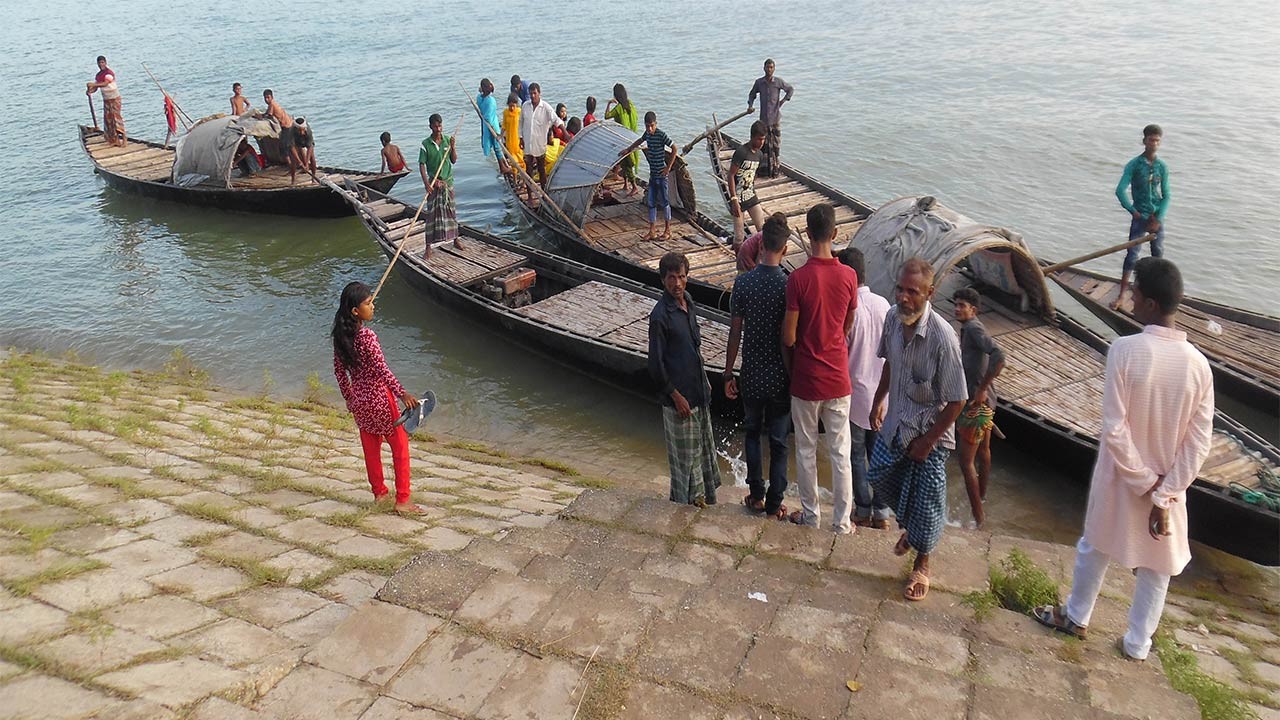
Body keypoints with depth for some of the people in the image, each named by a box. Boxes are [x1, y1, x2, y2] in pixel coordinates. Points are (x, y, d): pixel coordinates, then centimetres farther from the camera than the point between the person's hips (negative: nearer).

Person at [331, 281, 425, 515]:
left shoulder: (340, 335, -1)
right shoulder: (367, 336, -24)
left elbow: (339, 370, 8)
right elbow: (382, 370, -26)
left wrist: (348, 397, 18)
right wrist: (402, 394, -22)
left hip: (358, 399, 7)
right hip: (379, 398, -7)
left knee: (371, 447, 20)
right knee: (400, 446, 5)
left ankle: (379, 492, 33)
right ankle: (402, 500, 8)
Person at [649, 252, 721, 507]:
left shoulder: (688, 303, 6)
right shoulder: (660, 316, -19)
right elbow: (655, 363, -18)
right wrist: (675, 395, -16)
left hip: (699, 391, 8)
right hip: (679, 396, -8)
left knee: (703, 446, 19)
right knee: (685, 455, 4)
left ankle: (702, 497, 35)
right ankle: (687, 503, 20)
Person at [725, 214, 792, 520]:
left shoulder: (743, 283, -10)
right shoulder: (790, 286, -15)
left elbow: (735, 333, -4)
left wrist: (728, 374, 6)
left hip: (751, 376, 2)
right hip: (781, 378, -2)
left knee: (752, 433, 22)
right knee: (779, 442, 12)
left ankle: (757, 496, 26)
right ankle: (774, 504, 20)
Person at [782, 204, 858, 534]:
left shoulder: (798, 278, -18)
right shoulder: (849, 276, -8)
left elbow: (788, 337, -13)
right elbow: (848, 327, 5)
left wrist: (790, 366, 6)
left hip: (806, 379, -2)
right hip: (838, 378, 2)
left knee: (806, 449, 14)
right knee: (840, 452, 12)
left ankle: (810, 514, 27)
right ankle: (842, 520, 22)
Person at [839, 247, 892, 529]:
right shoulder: (883, 304, -1)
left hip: (855, 394, -5)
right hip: (881, 392, 6)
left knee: (856, 457, 9)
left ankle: (864, 513, 18)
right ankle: (882, 513, 22)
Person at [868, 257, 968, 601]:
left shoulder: (942, 337, -31)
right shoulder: (893, 318, -12)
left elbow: (957, 400, -22)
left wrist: (928, 440, -16)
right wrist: (879, 400, 14)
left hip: (929, 431, -6)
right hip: (896, 422, 6)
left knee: (926, 499, 8)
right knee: (879, 474, 21)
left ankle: (922, 564, 33)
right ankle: (910, 527, 49)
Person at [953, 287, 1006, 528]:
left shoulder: (973, 328, -20)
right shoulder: (969, 328, 9)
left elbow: (999, 356, -34)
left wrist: (981, 389, -29)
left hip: (976, 404, -11)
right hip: (986, 402, 11)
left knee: (966, 461, -6)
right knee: (983, 450, 28)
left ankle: (977, 515, -1)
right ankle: (982, 494, 48)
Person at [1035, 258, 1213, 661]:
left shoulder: (1125, 350, -23)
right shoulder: (1198, 364, -12)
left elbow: (1114, 430, -24)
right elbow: (1199, 444, -12)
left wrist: (1145, 483, -13)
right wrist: (1164, 496, -10)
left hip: (1121, 478, -2)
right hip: (1169, 486, 2)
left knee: (1095, 548, 21)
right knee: (1157, 567, 20)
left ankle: (1076, 617, 41)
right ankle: (1138, 644, 36)